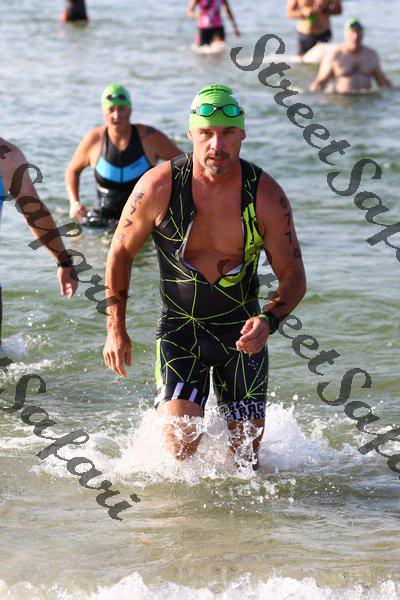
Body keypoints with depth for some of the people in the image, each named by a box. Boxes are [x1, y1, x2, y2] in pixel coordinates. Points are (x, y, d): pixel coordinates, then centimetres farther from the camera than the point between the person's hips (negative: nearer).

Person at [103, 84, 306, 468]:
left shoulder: (266, 196, -14)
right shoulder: (158, 187, -15)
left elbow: (293, 276, -6)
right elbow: (121, 251, 0)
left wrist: (269, 321, -27)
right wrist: (115, 329, -2)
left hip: (241, 331, 2)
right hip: (179, 328, -1)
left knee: (244, 455, 3)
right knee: (180, 443, -18)